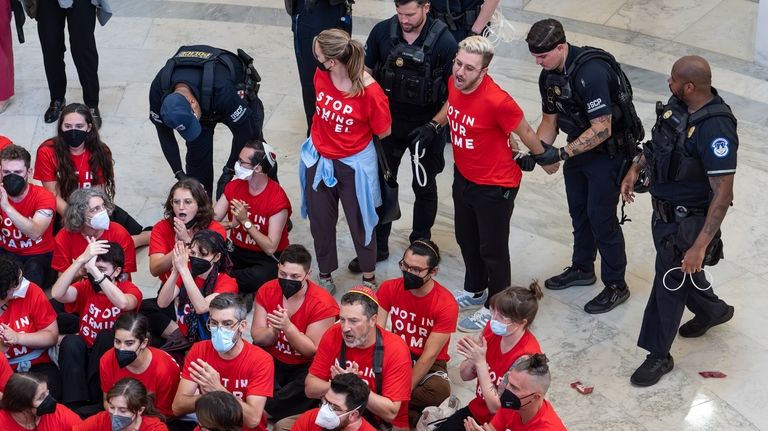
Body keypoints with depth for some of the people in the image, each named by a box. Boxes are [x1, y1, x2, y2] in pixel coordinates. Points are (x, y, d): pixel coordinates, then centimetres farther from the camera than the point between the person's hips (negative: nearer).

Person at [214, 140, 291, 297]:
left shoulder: (278, 199, -18)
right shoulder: (234, 186, 0)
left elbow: (270, 248, -21)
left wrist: (246, 221, -25)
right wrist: (231, 224, -25)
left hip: (267, 258, -5)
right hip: (236, 251, 5)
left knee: (260, 277, -39)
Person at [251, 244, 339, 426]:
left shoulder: (322, 304, -19)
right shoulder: (267, 291, -6)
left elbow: (312, 351, -19)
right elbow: (257, 337, -6)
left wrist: (288, 327, -33)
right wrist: (274, 331, -29)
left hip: (305, 367, -4)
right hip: (272, 360, 4)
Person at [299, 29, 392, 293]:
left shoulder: (369, 92, -30)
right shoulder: (321, 75, -14)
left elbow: (384, 132, -15)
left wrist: (354, 137, -3)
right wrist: (326, 135, 3)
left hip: (354, 162, -5)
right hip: (319, 158, 5)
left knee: (359, 220, 16)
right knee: (320, 219, 19)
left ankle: (368, 276, 39)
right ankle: (324, 275, 41)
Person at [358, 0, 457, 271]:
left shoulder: (444, 43, -20)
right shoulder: (382, 32, -12)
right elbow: (367, 73, 1)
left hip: (426, 127, -2)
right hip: (388, 122, 2)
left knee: (424, 188, 16)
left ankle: (420, 245, 35)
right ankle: (377, 246, 28)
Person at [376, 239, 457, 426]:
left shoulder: (446, 304, -19)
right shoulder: (389, 288, -8)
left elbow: (429, 356, -19)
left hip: (429, 364, -2)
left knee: (440, 391, -38)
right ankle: (413, 416, -21)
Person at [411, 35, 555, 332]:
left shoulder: (496, 101, -34)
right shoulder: (455, 83, -11)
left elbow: (525, 134, -17)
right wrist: (434, 125, 5)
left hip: (495, 186, -8)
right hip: (463, 176, 8)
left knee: (492, 249, 10)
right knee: (466, 238, 25)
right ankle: (475, 291, 49)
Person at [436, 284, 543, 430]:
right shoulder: (492, 329, -9)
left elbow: (496, 407, -24)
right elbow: (465, 376, 2)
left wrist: (480, 362, -27)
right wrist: (472, 357, -20)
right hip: (476, 411, 6)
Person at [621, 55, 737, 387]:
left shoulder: (715, 128, -32)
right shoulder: (679, 104, -7)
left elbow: (723, 193, -30)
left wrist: (700, 245, -30)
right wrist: (636, 167, 6)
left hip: (687, 221, -8)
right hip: (665, 209, 8)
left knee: (669, 284, 6)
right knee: (679, 270, 27)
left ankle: (659, 355, 25)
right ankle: (713, 311, 55)